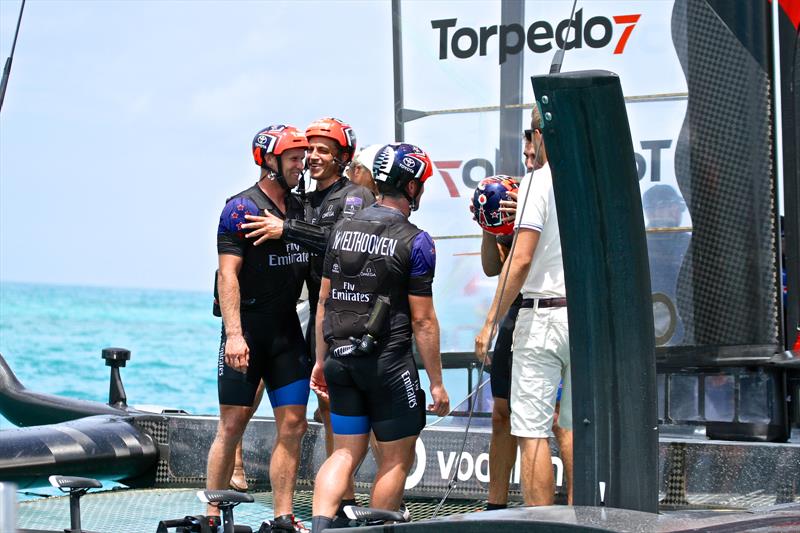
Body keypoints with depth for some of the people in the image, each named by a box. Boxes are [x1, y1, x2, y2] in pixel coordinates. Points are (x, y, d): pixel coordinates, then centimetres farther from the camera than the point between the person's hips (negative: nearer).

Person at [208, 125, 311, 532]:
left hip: (287, 331, 7)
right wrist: (233, 334, -24)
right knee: (232, 425, -3)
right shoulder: (242, 208, -8)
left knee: (293, 425, 2)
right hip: (248, 332, -7)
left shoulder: (299, 209, 14)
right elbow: (228, 274, -15)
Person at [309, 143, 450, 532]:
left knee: (346, 453, 10)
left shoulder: (342, 230, 7)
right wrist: (436, 382, -4)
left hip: (340, 358, 6)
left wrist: (321, 360, 19)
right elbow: (422, 320, -10)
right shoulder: (414, 241, -10)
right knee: (396, 458, 7)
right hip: (388, 360, -6)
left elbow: (324, 301, 11)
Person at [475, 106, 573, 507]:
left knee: (532, 431, -3)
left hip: (544, 316, -6)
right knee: (575, 427, 14)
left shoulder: (539, 182, -8)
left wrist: (491, 322, -10)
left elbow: (521, 259, -14)